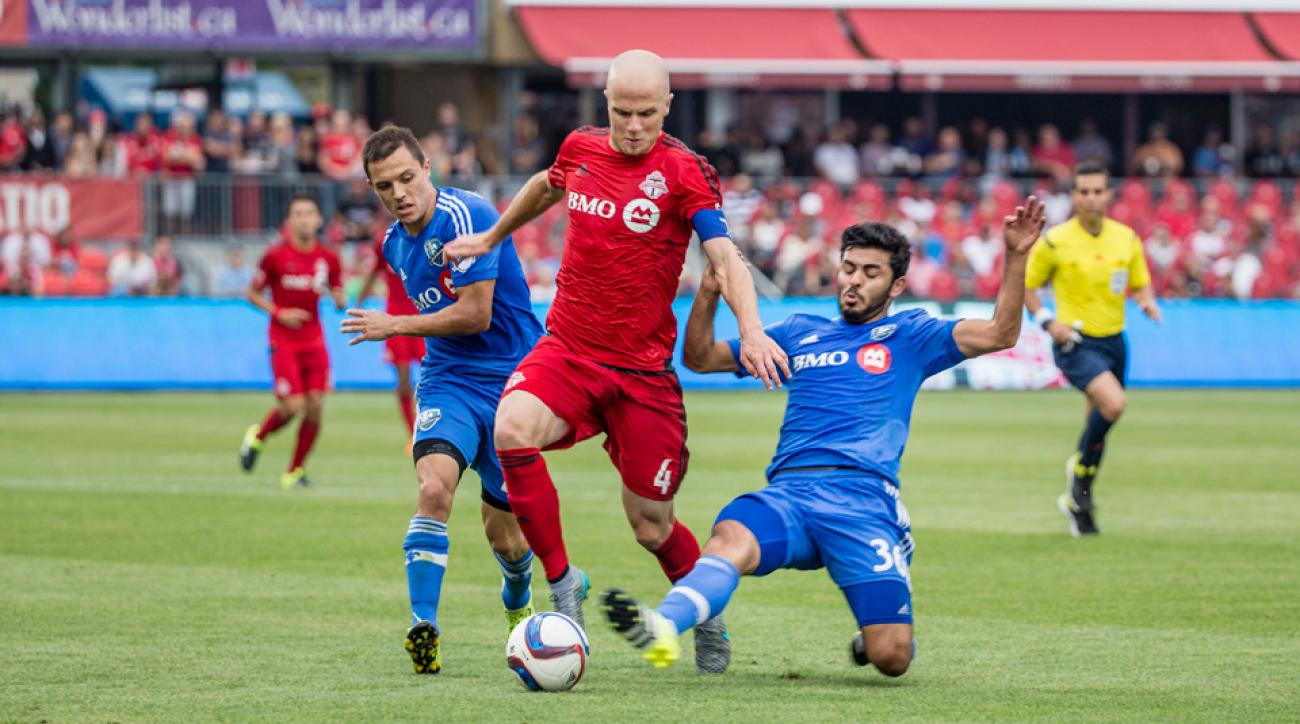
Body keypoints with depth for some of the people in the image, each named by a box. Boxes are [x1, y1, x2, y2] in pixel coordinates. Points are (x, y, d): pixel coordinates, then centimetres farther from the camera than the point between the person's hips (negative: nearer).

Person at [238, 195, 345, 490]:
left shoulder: (328, 258, 4)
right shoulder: (275, 256, -6)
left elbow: (338, 296, 14)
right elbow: (252, 293, 3)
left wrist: (339, 299, -10)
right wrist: (279, 313, -11)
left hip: (314, 341, 4)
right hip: (284, 341, -4)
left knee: (315, 405, -5)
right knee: (292, 406, -12)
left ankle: (295, 471, 9)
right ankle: (257, 436, 20)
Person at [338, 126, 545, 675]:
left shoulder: (465, 217, -17)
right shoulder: (396, 244, 7)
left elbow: (475, 314, -20)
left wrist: (393, 326, -12)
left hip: (509, 379, -4)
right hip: (448, 380, 4)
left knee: (504, 534, 7)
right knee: (434, 487, -25)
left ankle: (518, 606, 41)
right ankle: (423, 628, -26)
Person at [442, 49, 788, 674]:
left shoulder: (684, 172, -9)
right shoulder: (580, 148, 4)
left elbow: (725, 256, -20)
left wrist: (751, 330, -36)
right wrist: (491, 237, 38)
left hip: (642, 370, -3)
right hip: (566, 349, 3)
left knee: (652, 528, 3)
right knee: (512, 428, -30)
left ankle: (710, 620, 35)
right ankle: (562, 583, -15)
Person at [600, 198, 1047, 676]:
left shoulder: (908, 336, 18)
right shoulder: (800, 332, 27)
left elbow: (999, 334, 4)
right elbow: (699, 358, 31)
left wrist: (1016, 257, -7)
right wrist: (709, 293, 14)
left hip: (863, 498, -2)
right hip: (788, 490, 2)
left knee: (891, 658, -15)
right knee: (730, 538, -35)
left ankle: (870, 636, 22)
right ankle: (663, 627, -61)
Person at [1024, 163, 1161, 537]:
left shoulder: (1127, 238, 4)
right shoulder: (1055, 241, -7)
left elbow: (1141, 284, 15)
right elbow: (1026, 285, 3)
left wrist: (1148, 302, -8)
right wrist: (1047, 320, -12)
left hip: (1113, 340, 5)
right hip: (1075, 342, -5)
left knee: (1099, 424, 11)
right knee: (1113, 403, -28)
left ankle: (1077, 500, 30)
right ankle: (1081, 469, -4)